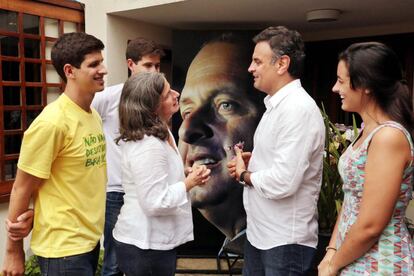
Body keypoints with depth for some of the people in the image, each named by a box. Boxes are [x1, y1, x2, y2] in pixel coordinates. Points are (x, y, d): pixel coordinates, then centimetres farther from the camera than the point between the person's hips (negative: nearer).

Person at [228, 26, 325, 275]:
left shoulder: (299, 108, -21)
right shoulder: (276, 104, 10)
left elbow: (282, 182, -28)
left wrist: (244, 175, -11)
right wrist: (250, 163, 2)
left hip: (286, 241, -9)